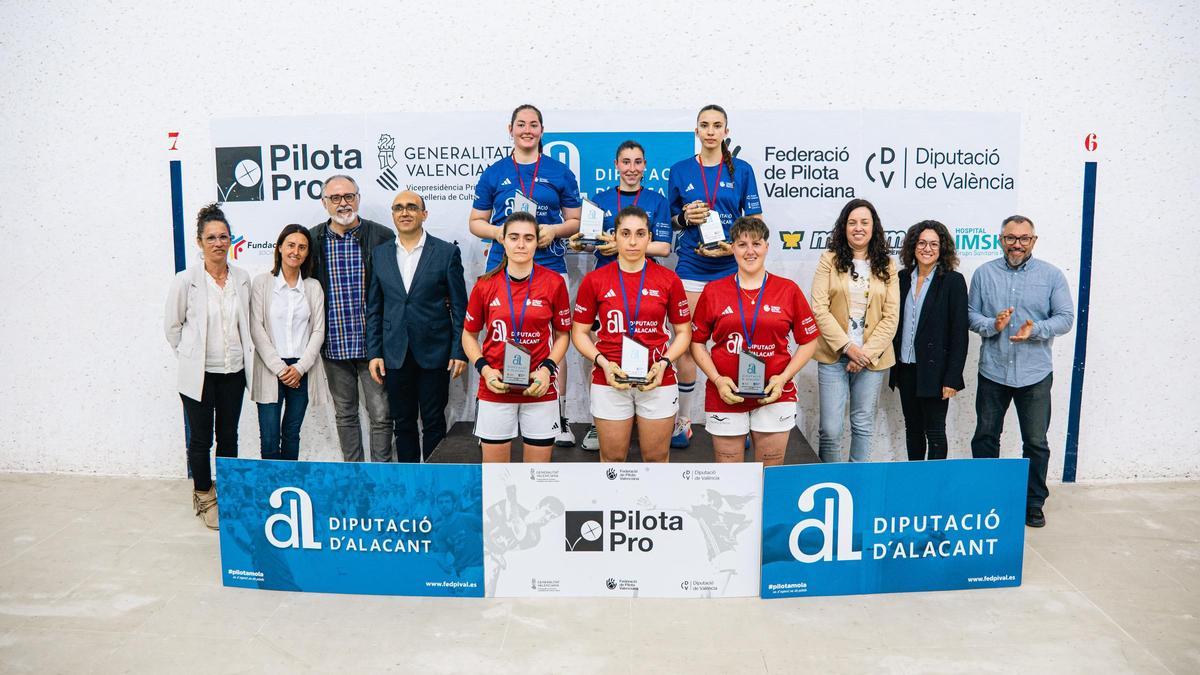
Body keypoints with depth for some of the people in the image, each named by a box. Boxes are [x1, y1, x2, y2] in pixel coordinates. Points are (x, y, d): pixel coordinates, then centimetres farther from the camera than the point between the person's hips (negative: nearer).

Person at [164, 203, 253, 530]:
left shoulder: (242, 278, 0)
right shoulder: (186, 280, -10)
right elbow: (172, 325, 2)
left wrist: (245, 355, 10)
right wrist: (189, 356, 5)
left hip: (233, 372, 3)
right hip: (199, 374, -3)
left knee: (228, 436, 12)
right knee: (201, 438, 7)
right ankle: (204, 497, 24)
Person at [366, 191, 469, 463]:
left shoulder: (447, 252, -2)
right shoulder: (380, 254, 7)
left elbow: (459, 306, -2)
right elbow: (373, 308, 8)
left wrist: (459, 351, -7)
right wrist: (373, 353, 2)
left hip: (434, 352, -3)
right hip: (395, 355, 3)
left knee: (434, 423, 6)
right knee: (403, 424, 11)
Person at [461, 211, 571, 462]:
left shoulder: (554, 283, -3)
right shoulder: (485, 285, -1)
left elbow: (562, 334, 6)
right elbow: (469, 335, 9)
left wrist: (548, 368, -10)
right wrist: (484, 369, -7)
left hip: (540, 389, 0)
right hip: (495, 388, 1)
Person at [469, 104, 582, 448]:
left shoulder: (560, 172, 9)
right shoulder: (494, 173, 10)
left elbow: (576, 220, 11)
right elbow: (475, 222, 13)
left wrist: (554, 230, -9)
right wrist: (499, 232, -8)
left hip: (550, 267, -1)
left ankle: (559, 417, 7)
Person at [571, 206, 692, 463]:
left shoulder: (668, 279, 0)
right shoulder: (594, 280, 0)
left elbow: (683, 331, 7)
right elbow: (579, 332, 5)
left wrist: (663, 363, -9)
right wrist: (602, 362, -11)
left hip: (658, 381, 0)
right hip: (609, 381, 0)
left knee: (657, 457, 11)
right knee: (613, 458, 10)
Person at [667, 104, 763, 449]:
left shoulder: (742, 170, 4)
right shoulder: (680, 170, 7)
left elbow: (755, 221, 4)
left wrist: (734, 246, -12)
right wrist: (685, 218, -8)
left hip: (730, 267, 0)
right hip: (691, 266, 1)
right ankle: (682, 420, 14)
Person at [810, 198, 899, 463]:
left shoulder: (886, 266, 7)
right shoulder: (830, 260, 2)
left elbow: (891, 317, 2)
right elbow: (819, 309, -6)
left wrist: (867, 353, -9)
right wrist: (848, 346, -13)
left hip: (872, 358, 2)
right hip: (834, 355, -2)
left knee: (863, 426, 10)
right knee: (830, 429, -3)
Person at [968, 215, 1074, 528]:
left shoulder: (1052, 275, 1)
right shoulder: (984, 273, 4)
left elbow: (1065, 317, -2)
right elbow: (971, 314, 3)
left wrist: (1035, 330, -19)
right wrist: (993, 326, -17)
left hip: (1035, 373, -1)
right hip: (993, 371, 1)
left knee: (1036, 443, 6)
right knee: (985, 437, 11)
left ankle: (1034, 503, 20)